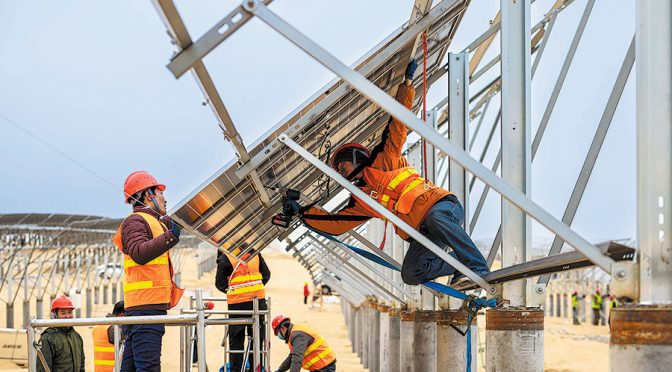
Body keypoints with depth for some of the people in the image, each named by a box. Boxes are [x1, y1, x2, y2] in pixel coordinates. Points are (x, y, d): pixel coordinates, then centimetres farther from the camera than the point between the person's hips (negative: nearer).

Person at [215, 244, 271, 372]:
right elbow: (266, 274, 11)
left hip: (237, 302, -3)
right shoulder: (254, 253, 6)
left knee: (236, 340, 6)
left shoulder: (225, 258, -6)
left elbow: (219, 283, 0)